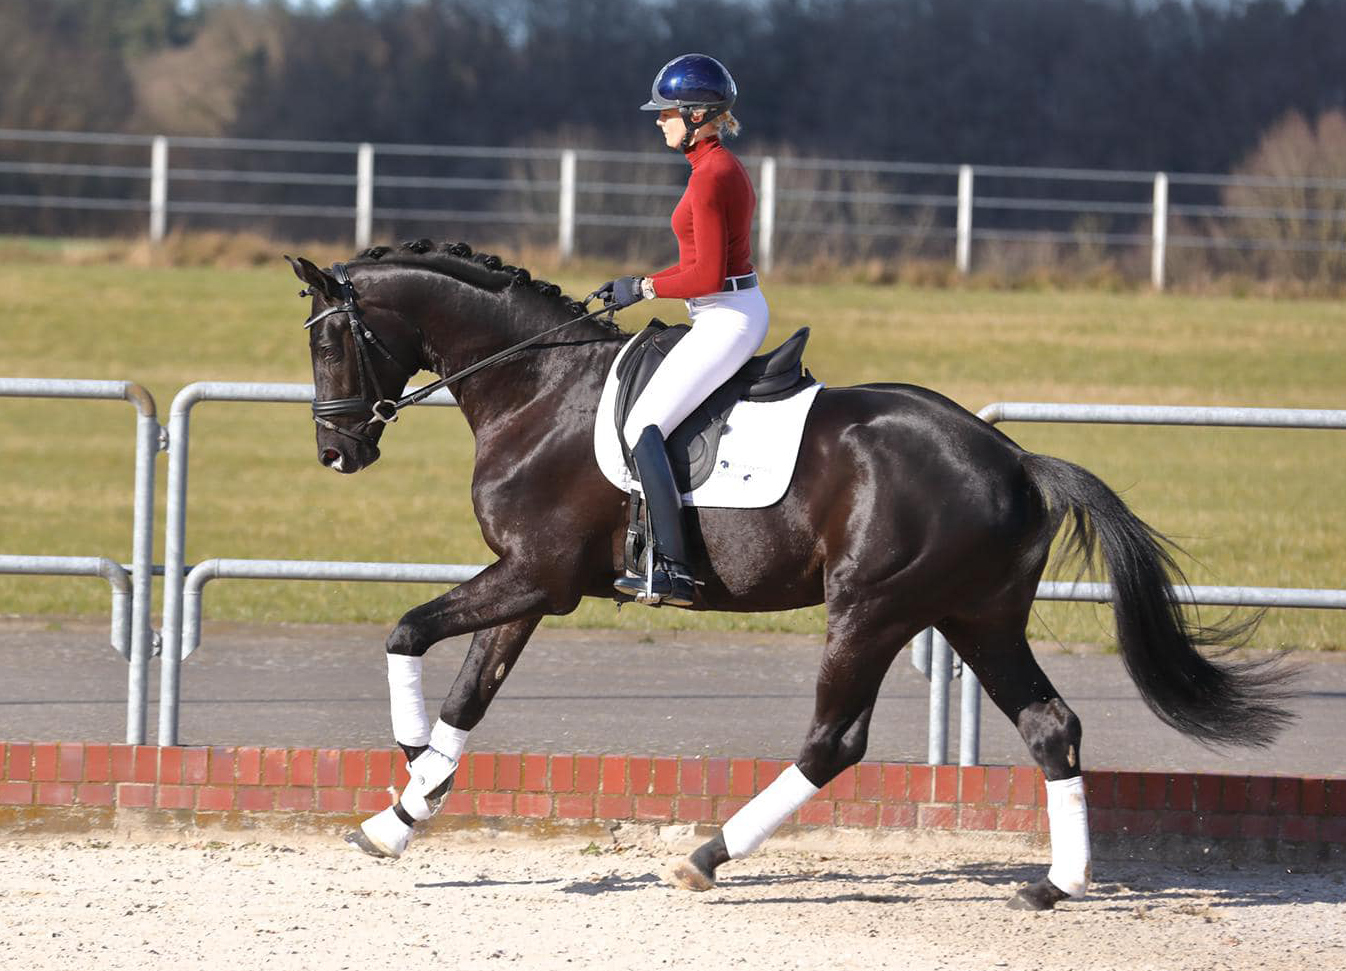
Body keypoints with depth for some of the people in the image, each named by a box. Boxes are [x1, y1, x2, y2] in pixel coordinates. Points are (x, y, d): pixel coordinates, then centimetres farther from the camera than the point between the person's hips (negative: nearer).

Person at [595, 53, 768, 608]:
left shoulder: (709, 177, -18)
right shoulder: (725, 168, 14)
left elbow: (707, 276, -22)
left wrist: (644, 288, -10)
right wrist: (640, 285, 14)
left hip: (726, 320, -11)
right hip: (743, 310, 11)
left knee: (642, 428, -14)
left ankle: (674, 572, -21)